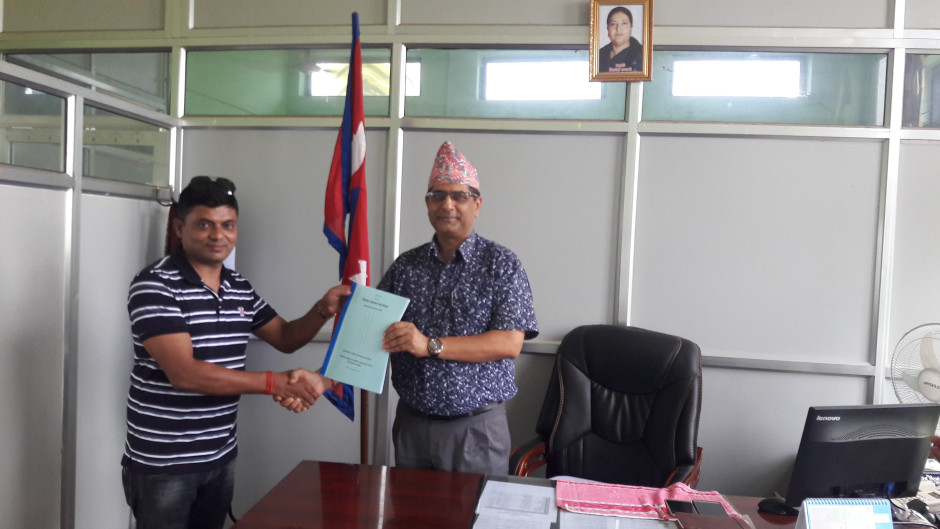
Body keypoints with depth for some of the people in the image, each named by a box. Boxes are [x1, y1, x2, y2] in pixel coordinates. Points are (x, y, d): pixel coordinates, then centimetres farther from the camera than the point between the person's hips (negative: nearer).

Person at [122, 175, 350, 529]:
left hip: (221, 456, 6)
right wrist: (276, 383, -27)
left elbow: (286, 338, 13)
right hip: (162, 462, -6)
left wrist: (323, 310, -7)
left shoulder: (240, 288, 5)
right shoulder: (154, 285, -17)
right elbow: (184, 373, -25)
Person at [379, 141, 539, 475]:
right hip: (411, 422, 3)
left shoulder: (501, 265, -5)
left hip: (476, 427, -3)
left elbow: (510, 343, -15)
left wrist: (430, 345, -22)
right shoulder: (405, 266, 5)